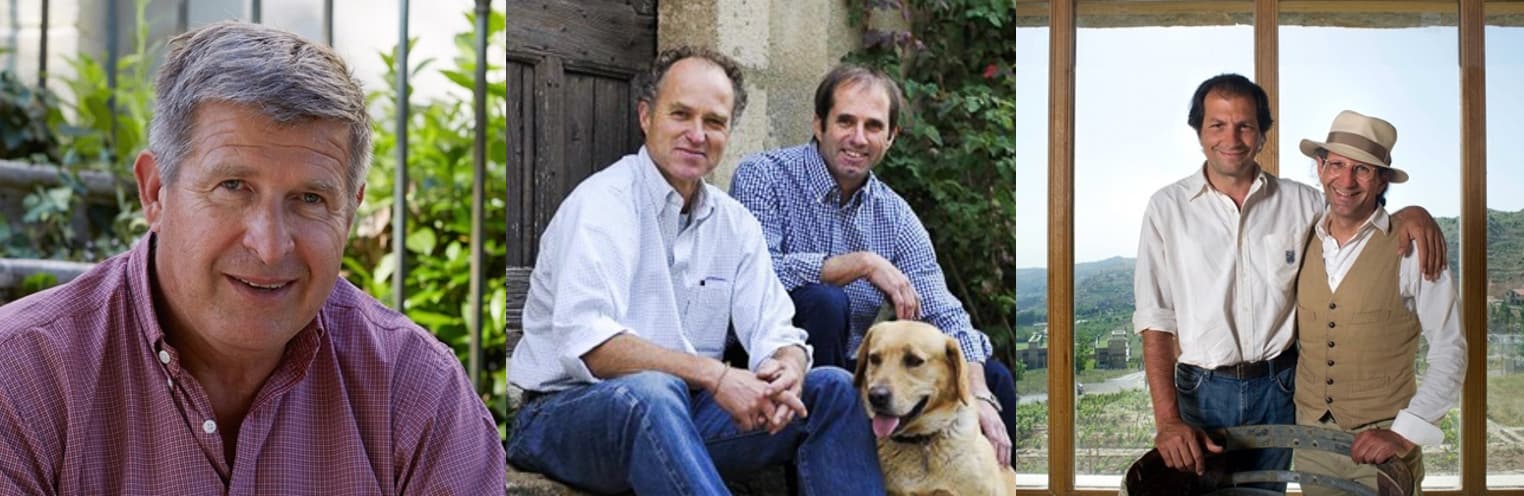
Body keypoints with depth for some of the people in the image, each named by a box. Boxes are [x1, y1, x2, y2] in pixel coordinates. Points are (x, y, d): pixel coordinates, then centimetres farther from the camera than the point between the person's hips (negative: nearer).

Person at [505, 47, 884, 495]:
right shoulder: (601, 203, -12)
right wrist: (713, 375, -32)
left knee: (832, 388, -8)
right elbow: (586, 342, -25)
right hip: (564, 415, -6)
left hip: (681, 412, 7)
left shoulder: (735, 223, 10)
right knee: (652, 391, -40)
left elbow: (774, 331, 3)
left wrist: (787, 370, -23)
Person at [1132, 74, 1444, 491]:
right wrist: (1167, 420, -17)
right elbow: (1156, 319, -8)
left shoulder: (1300, 202, 4)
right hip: (1200, 391, -2)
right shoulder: (1167, 208, -4)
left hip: (1277, 391, 2)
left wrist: (1410, 213, -9)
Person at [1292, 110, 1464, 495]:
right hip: (1310, 435, 4)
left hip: (1382, 440, -4)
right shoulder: (1302, 241, 1)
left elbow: (1449, 352, -10)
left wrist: (1405, 433, -16)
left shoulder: (1412, 248, -11)